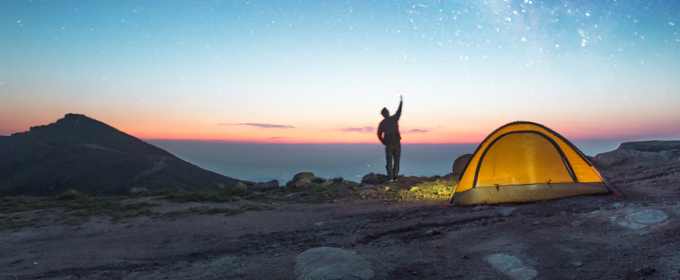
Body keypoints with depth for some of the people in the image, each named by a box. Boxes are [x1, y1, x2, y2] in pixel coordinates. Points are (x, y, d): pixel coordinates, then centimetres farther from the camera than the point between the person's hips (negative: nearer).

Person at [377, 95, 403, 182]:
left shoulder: (382, 123, -3)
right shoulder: (394, 118, -2)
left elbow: (379, 135, -3)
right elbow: (399, 111, 14)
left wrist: (384, 142, 10)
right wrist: (401, 101, 25)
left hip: (389, 144, -1)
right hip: (397, 143, 1)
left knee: (389, 161, 2)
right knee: (396, 160, 7)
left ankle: (390, 177, -7)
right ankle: (395, 176, 6)